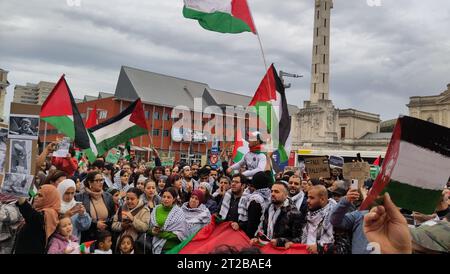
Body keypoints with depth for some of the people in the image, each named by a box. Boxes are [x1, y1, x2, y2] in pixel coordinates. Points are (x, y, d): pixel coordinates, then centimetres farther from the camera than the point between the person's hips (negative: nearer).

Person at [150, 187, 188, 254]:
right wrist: (153, 231, -14)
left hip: (172, 248, -3)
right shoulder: (156, 209, 2)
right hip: (156, 247, 3)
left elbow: (180, 234, -13)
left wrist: (160, 234, -16)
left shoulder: (179, 213, -8)